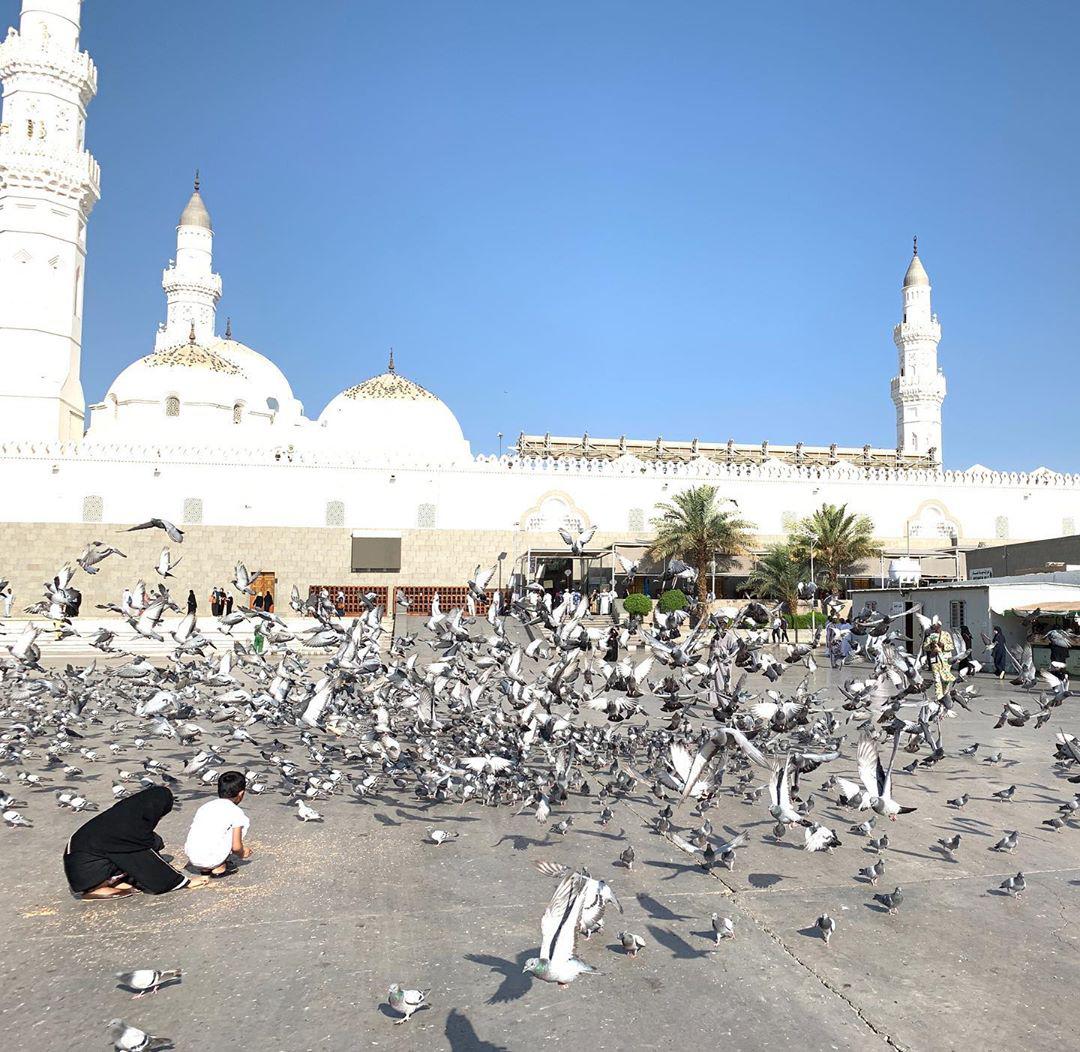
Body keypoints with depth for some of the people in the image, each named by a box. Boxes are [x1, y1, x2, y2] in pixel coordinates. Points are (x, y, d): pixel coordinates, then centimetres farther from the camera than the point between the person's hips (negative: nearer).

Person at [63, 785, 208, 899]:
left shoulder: (128, 808, -2)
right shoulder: (132, 825, -24)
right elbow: (148, 858, -15)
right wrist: (185, 882, -6)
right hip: (85, 869, -8)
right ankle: (94, 889, -7)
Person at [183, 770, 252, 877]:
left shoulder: (205, 806, 17)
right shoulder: (236, 811, 0)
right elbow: (236, 847, -5)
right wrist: (242, 854, 21)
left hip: (192, 859, 6)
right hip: (212, 859, -6)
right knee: (244, 821, 10)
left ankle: (206, 868, 16)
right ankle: (219, 868, 8)